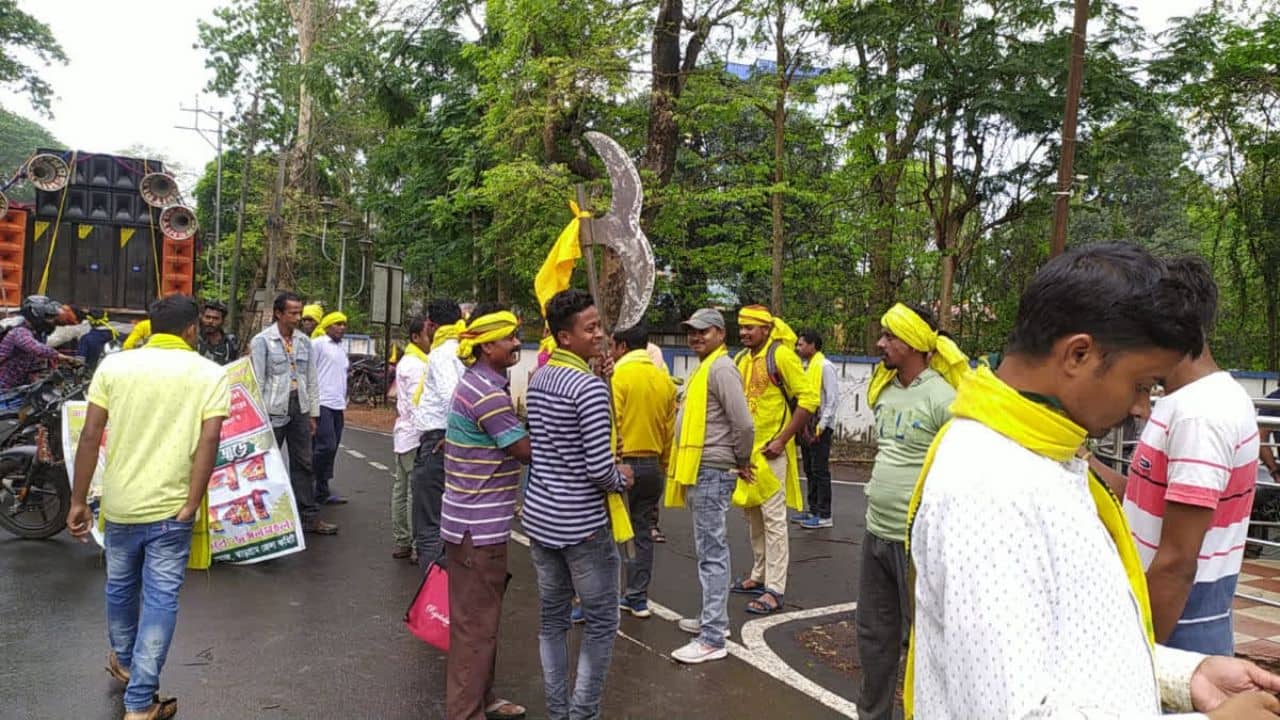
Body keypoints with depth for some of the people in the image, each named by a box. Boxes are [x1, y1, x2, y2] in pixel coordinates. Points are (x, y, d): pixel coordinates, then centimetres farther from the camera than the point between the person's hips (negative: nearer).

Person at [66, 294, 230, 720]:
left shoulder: (113, 365, 1)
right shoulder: (210, 374, -5)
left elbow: (90, 438, -2)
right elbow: (208, 442, -15)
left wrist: (78, 501, 4)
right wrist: (191, 505, -12)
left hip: (120, 503, 3)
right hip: (172, 507, -3)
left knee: (120, 587, 24)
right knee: (161, 600, 6)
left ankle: (123, 661, 47)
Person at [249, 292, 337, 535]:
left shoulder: (304, 341, 8)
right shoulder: (262, 341, -7)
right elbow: (257, 382, -8)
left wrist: (313, 413, 10)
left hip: (299, 409, 5)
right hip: (274, 411, -5)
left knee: (304, 464, 8)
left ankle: (309, 516, 15)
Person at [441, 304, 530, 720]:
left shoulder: (479, 382, 10)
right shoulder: (488, 393, -22)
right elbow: (528, 451, -16)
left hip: (475, 519, 10)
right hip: (479, 525, -10)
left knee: (479, 616, 20)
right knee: (476, 622, 1)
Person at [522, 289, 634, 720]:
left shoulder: (537, 379, 7)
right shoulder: (590, 386, -19)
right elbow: (598, 469, -22)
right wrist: (621, 479, -1)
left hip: (540, 516, 8)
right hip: (582, 524, -8)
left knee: (553, 616, 16)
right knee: (601, 621, 7)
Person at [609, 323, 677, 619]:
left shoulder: (619, 375, -10)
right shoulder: (664, 378, 8)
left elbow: (610, 423, -17)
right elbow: (670, 428, 11)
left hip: (624, 462, -6)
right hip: (653, 465, 6)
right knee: (643, 532, 12)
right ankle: (637, 597, 19)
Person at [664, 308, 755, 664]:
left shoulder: (721, 368, -14)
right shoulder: (704, 367, 18)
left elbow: (744, 424, -21)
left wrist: (742, 461, -8)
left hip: (711, 472, -10)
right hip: (701, 472, 10)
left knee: (711, 553, -7)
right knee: (710, 549, 17)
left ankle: (713, 639, -1)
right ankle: (713, 618, 29)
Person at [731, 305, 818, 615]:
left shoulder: (781, 355, -12)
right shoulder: (741, 359, 10)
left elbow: (808, 399, -15)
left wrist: (782, 440, -18)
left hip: (770, 451, -8)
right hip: (746, 449, 8)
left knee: (773, 517, -6)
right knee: (752, 515, 16)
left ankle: (774, 590, -1)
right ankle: (759, 575, 30)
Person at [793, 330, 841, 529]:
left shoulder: (825, 366, -12)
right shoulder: (806, 367, 15)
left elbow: (833, 399, -16)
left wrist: (821, 426, -18)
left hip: (820, 427, -9)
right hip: (806, 426, 9)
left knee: (820, 471, -4)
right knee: (809, 470, 13)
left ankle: (824, 516, 1)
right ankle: (813, 511, 23)